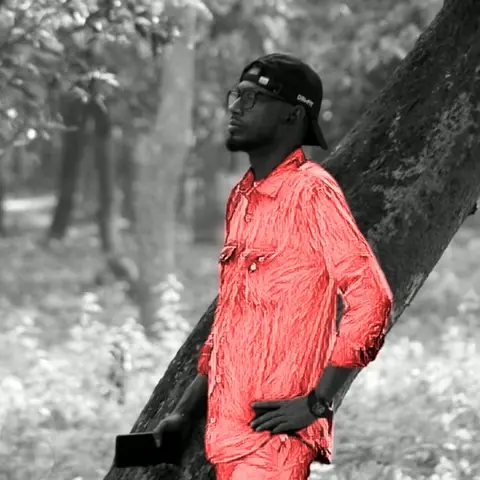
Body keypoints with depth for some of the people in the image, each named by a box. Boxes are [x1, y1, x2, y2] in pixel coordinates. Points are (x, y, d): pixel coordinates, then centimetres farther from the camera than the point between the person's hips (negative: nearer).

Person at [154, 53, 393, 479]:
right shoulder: (242, 197, 16)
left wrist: (317, 403, -18)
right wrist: (188, 408, 19)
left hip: (274, 432, -8)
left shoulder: (311, 192, -10)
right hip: (228, 429, 8)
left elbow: (371, 300, -17)